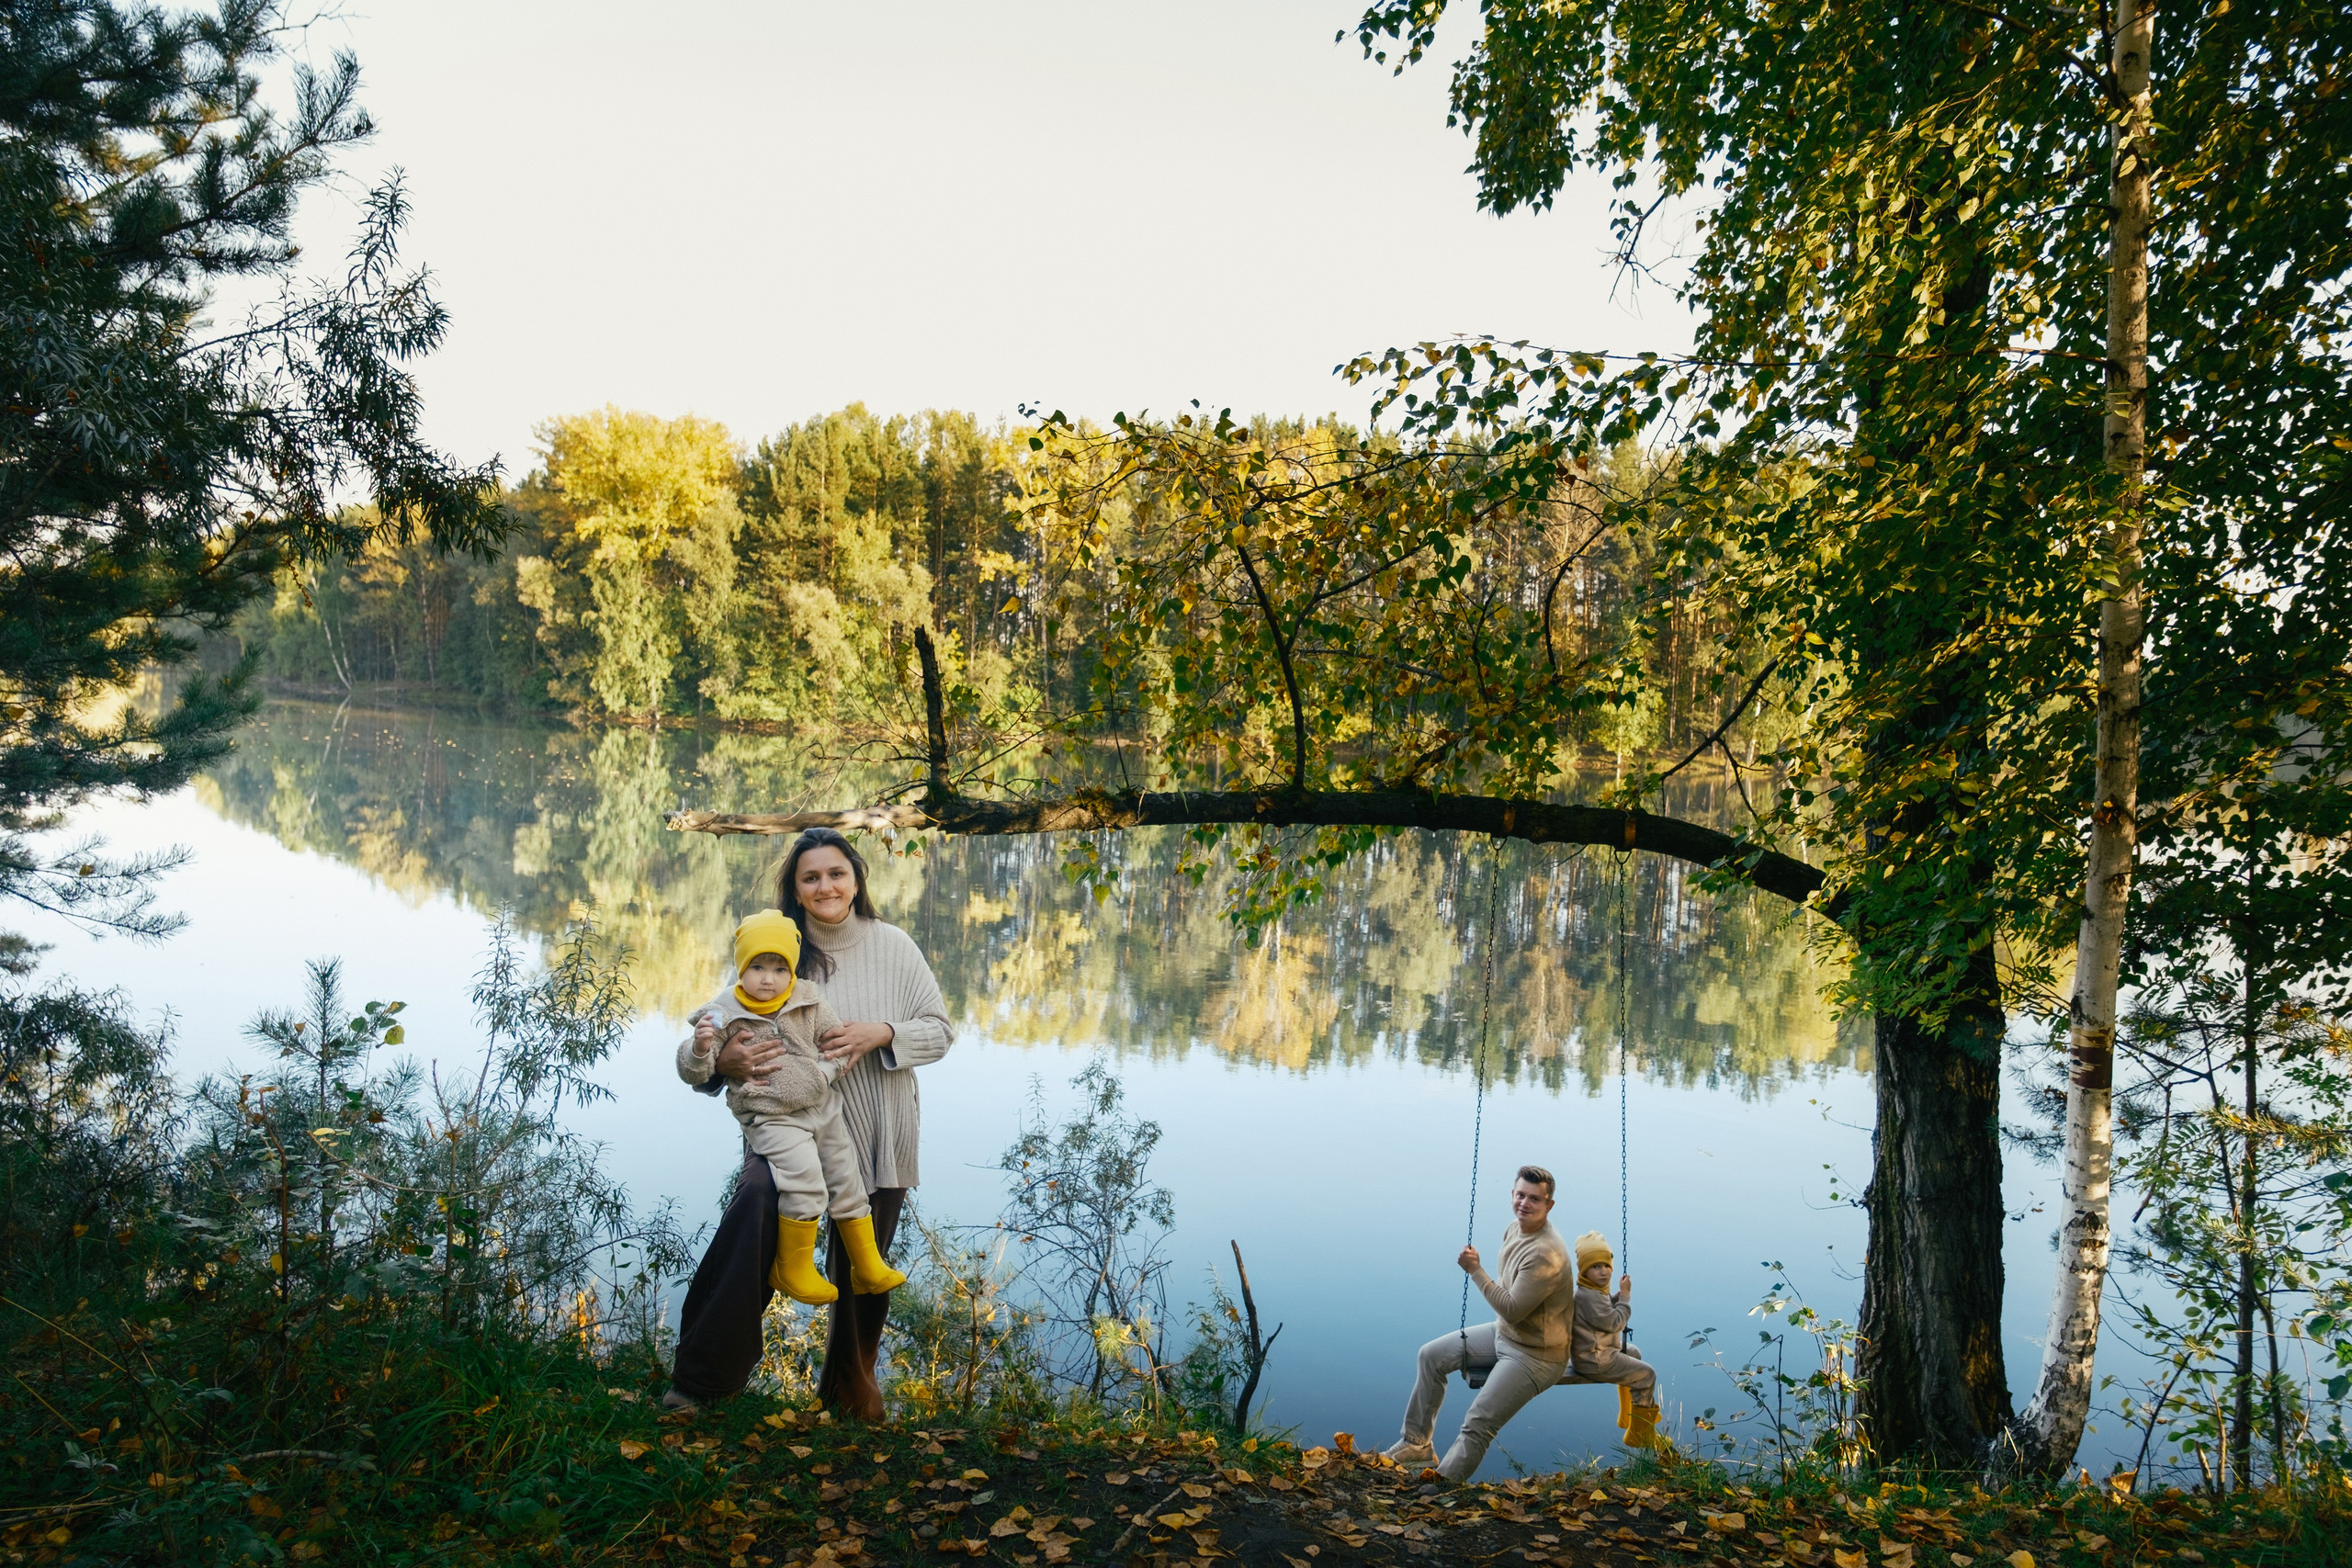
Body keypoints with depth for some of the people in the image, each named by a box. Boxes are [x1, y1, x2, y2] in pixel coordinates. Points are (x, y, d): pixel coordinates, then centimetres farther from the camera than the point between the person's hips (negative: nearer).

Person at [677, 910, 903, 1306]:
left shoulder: (808, 999, 0)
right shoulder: (724, 1014, -10)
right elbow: (694, 1073, -11)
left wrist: (825, 1070, -7)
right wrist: (701, 1047, -33)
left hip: (821, 1108, 5)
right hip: (770, 1119, -5)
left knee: (846, 1180, 9)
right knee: (803, 1175, -26)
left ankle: (868, 1269, 24)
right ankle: (792, 1270, -8)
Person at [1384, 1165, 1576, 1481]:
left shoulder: (1545, 1254, -30)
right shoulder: (1515, 1228, -1)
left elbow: (1512, 1310, -28)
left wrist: (1475, 1271, -23)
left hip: (1535, 1355, -10)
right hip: (1504, 1333, 10)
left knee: (1478, 1424, -14)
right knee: (1432, 1355, 11)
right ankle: (1416, 1442, 22)